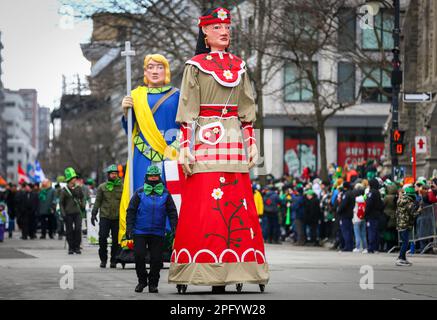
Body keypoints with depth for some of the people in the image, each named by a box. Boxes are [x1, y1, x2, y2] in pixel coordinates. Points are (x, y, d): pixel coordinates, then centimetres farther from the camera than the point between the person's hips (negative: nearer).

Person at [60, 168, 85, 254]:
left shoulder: (78, 188, 6)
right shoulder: (64, 190, -2)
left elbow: (82, 197, 21)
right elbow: (61, 203, 1)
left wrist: (83, 205, 5)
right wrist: (63, 213, -6)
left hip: (77, 212, 2)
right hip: (68, 214, -2)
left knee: (78, 229, -8)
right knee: (69, 231, 2)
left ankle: (77, 247, 1)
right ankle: (71, 248, 11)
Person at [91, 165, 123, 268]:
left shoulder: (122, 187, 6)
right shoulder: (102, 187, 6)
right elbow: (98, 201, 8)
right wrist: (94, 213, 1)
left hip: (117, 217, 0)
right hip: (105, 217, 0)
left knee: (116, 240, 2)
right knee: (102, 237, -6)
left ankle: (114, 260, 12)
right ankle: (103, 259, 7)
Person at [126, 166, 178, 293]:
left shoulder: (165, 193, 6)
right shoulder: (139, 193, 3)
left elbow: (172, 211, 9)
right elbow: (131, 211, 4)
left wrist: (174, 227, -1)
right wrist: (129, 228, -3)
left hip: (158, 233, 1)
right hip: (140, 232, -1)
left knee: (156, 259, 1)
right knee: (139, 256, -6)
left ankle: (153, 283, 15)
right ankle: (142, 281, 12)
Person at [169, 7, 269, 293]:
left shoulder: (239, 66, 16)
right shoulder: (196, 65, 4)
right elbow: (187, 109, -1)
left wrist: (252, 141, 10)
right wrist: (185, 146, -9)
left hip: (235, 140, 4)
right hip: (205, 139, -4)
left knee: (236, 203, -2)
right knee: (203, 203, -9)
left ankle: (227, 270, 0)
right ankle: (206, 268, -9)